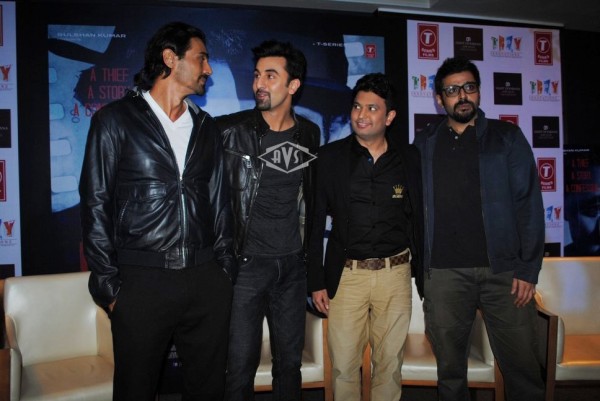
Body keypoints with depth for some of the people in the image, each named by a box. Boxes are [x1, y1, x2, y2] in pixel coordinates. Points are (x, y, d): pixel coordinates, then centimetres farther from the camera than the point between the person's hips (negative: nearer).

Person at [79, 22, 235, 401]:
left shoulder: (206, 127, 13)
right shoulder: (115, 120, 0)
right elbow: (96, 206, -2)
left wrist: (225, 270, 7)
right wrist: (109, 285, -6)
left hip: (207, 280, 4)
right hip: (142, 281, -3)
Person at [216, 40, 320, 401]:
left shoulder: (310, 134, 5)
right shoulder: (231, 131, -9)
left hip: (293, 264, 4)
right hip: (247, 263, -3)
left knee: (290, 361, 14)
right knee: (241, 364, 3)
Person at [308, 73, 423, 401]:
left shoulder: (409, 158, 4)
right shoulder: (330, 156, 0)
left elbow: (417, 218, 7)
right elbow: (316, 221, 1)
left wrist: (422, 273, 5)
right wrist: (316, 281, -1)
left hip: (395, 274, 1)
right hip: (345, 275, -1)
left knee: (390, 363, 12)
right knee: (344, 367, 5)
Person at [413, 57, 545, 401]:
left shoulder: (507, 137, 7)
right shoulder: (425, 144, 10)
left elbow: (529, 203, 1)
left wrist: (528, 269, -6)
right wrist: (420, 266, 1)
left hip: (504, 269, -1)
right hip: (444, 272, 1)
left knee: (522, 366, 3)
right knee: (450, 368, 10)